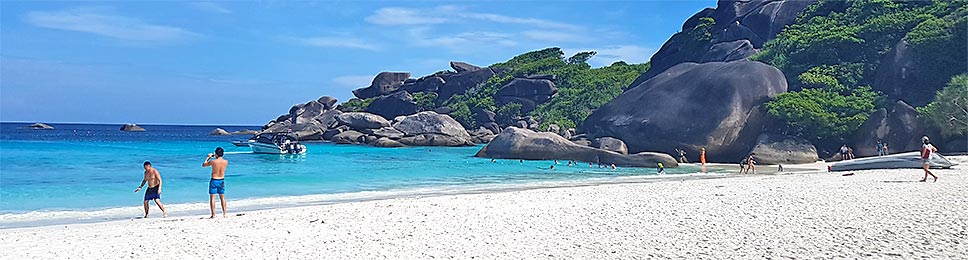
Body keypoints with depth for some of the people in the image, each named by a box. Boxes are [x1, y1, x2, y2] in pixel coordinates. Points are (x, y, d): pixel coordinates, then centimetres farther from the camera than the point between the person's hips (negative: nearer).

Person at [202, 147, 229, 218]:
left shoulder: (213, 161, -16)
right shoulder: (226, 161, -6)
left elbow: (203, 165, 1)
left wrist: (208, 158, 12)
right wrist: (216, 157, 19)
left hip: (214, 181, -4)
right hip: (222, 181, 4)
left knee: (212, 198, 3)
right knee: (222, 198, 14)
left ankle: (213, 215, 0)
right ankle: (224, 214, 14)